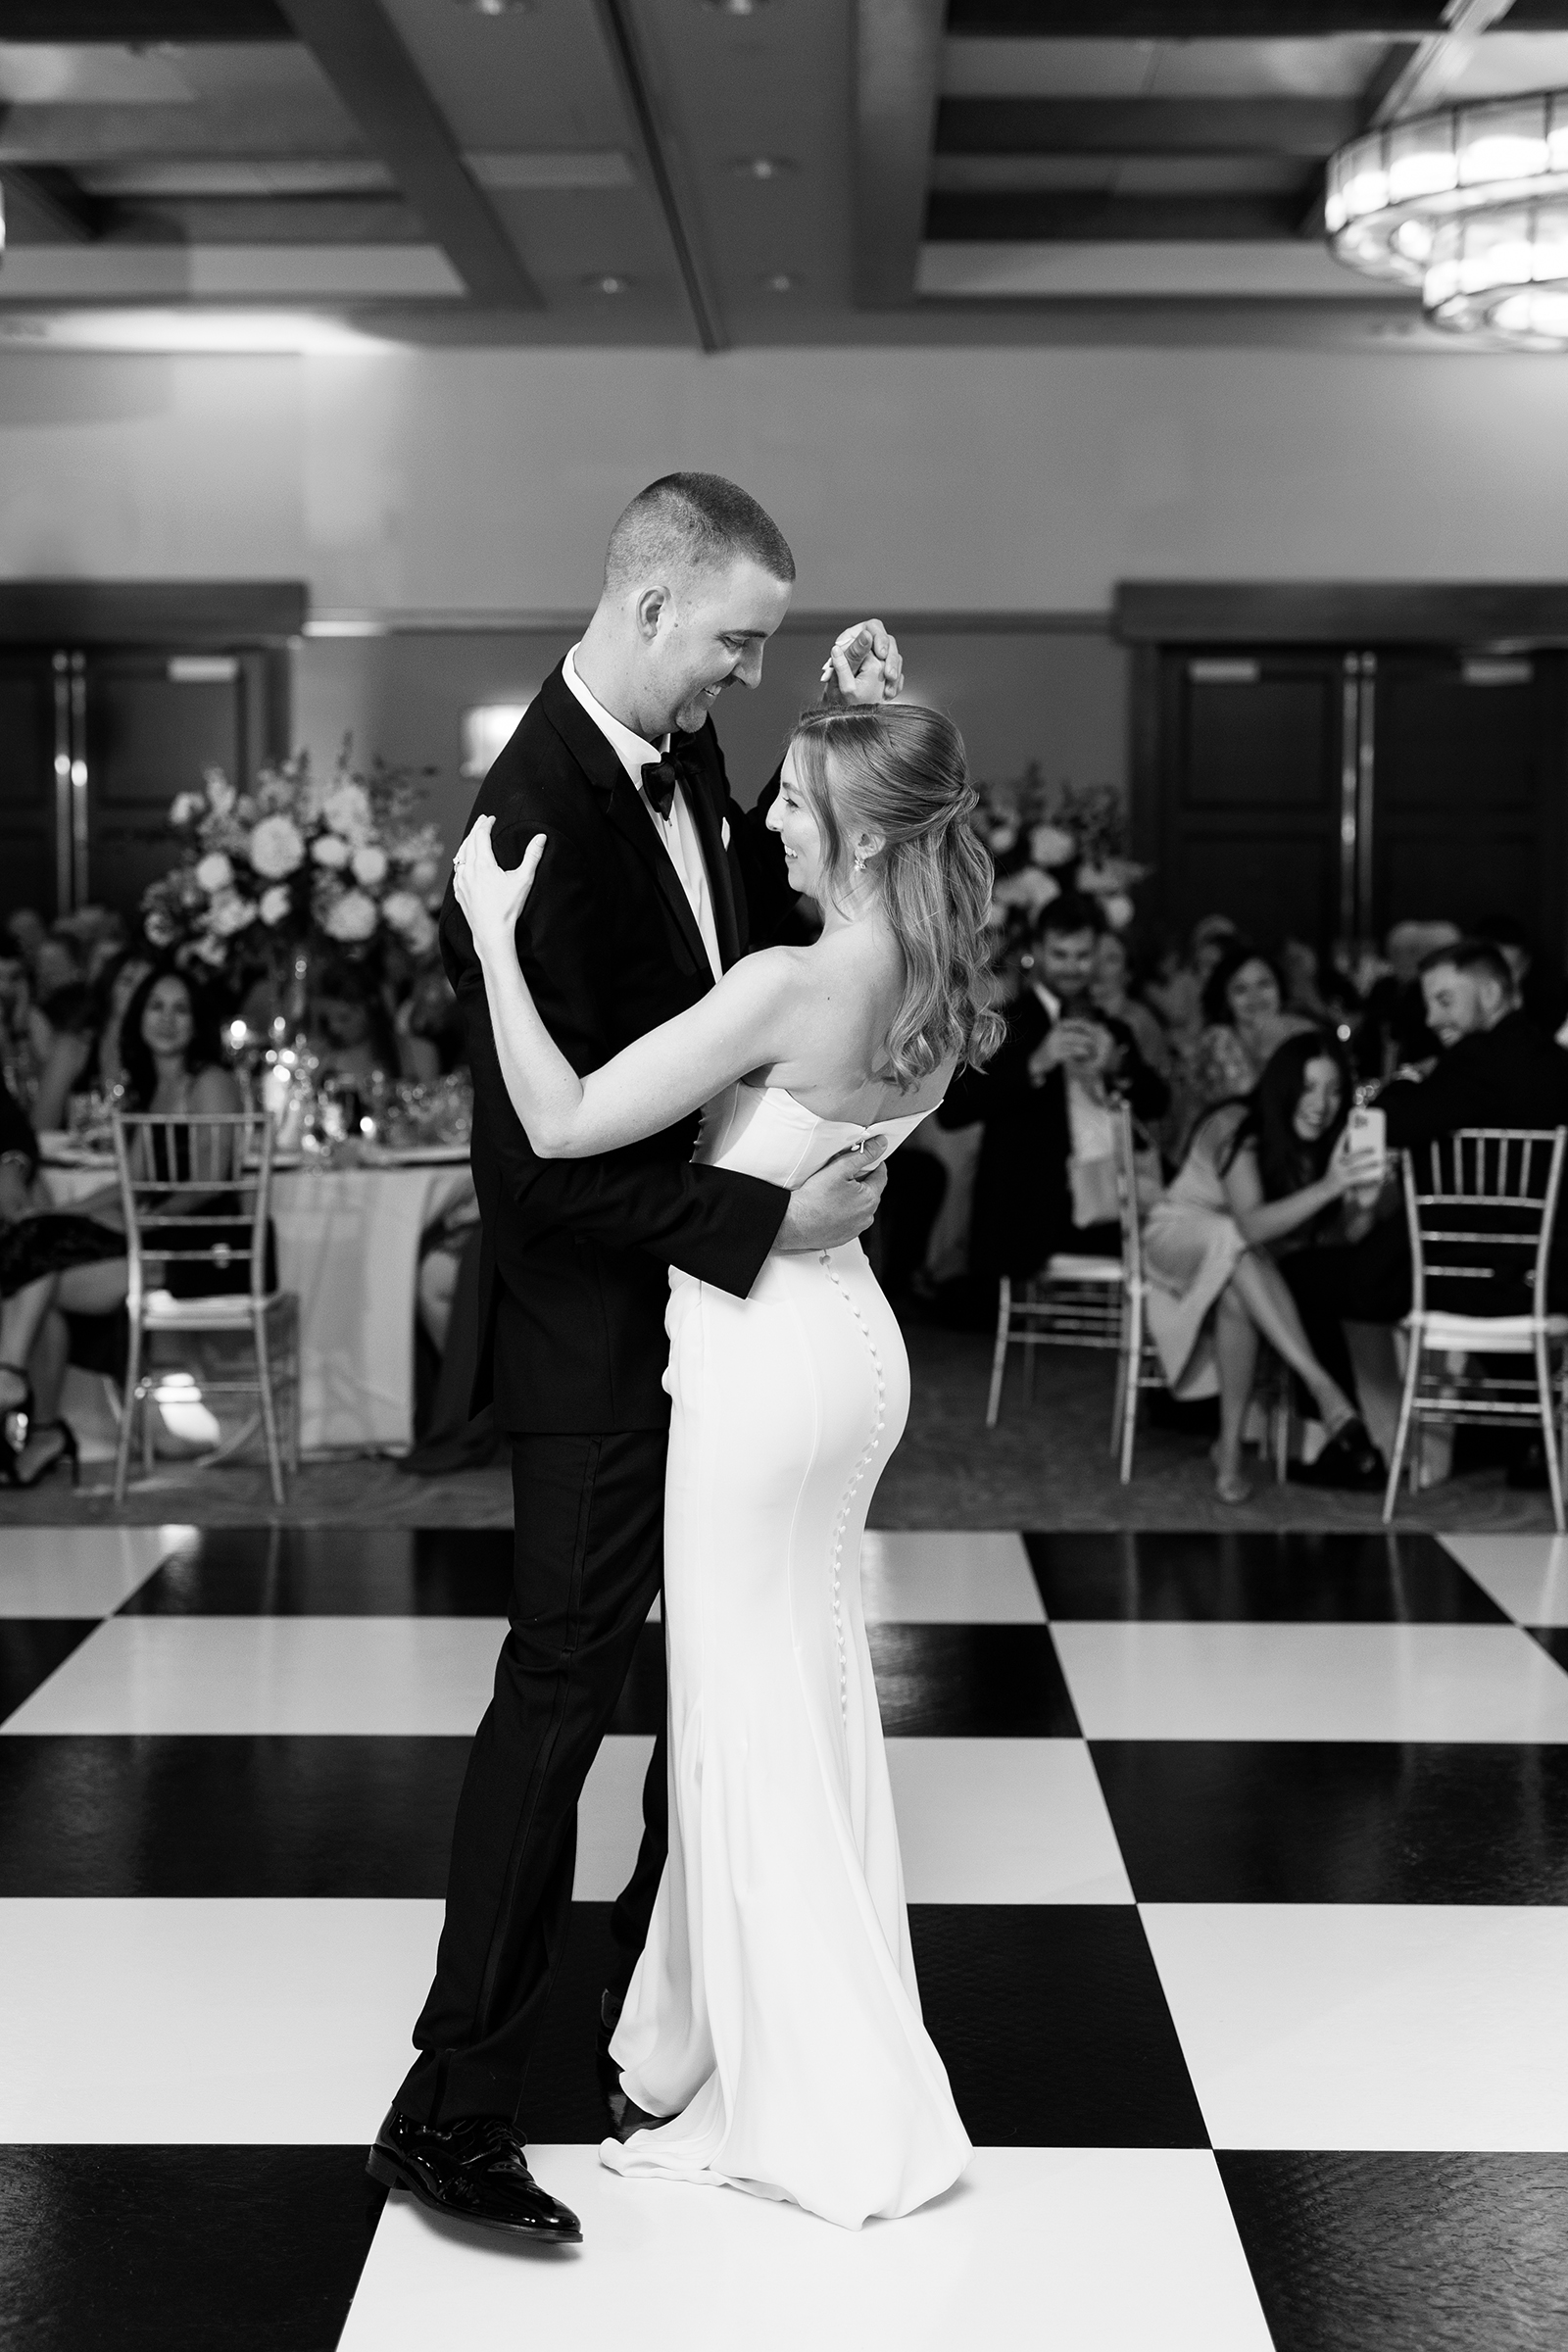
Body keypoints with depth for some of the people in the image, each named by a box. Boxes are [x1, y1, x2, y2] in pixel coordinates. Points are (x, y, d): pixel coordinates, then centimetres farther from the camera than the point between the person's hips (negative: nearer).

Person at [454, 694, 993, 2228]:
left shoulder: (786, 987, -23)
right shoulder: (931, 984, 2)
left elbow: (563, 1124, -24)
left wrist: (492, 934, -17)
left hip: (763, 1356, -9)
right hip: (850, 1341, 9)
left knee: (750, 1720, 4)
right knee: (809, 1699, 19)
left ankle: (823, 2111, 13)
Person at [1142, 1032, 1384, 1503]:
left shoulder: (1325, 1142, -9)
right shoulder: (1238, 1127, -25)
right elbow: (1251, 1225, -41)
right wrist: (1328, 1187, -53)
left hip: (1241, 1268, 5)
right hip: (1180, 1238, -5)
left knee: (1237, 1300, -32)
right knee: (1234, 1246, -38)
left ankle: (1230, 1450, -27)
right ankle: (1326, 1392, -45)